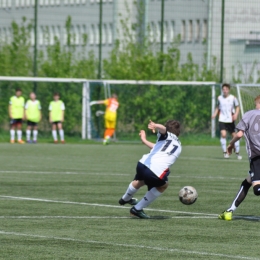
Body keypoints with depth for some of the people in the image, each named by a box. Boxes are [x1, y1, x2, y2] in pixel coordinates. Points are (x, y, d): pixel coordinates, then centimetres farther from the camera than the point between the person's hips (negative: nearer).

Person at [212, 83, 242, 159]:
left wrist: (236, 114, -11)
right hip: (222, 120, 0)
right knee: (223, 134, -19)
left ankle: (237, 153, 18)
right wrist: (215, 114, 0)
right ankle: (225, 152, -8)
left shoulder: (233, 98, -3)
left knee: (234, 135, 4)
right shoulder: (219, 98, 3)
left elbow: (237, 107, 6)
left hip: (230, 120, 0)